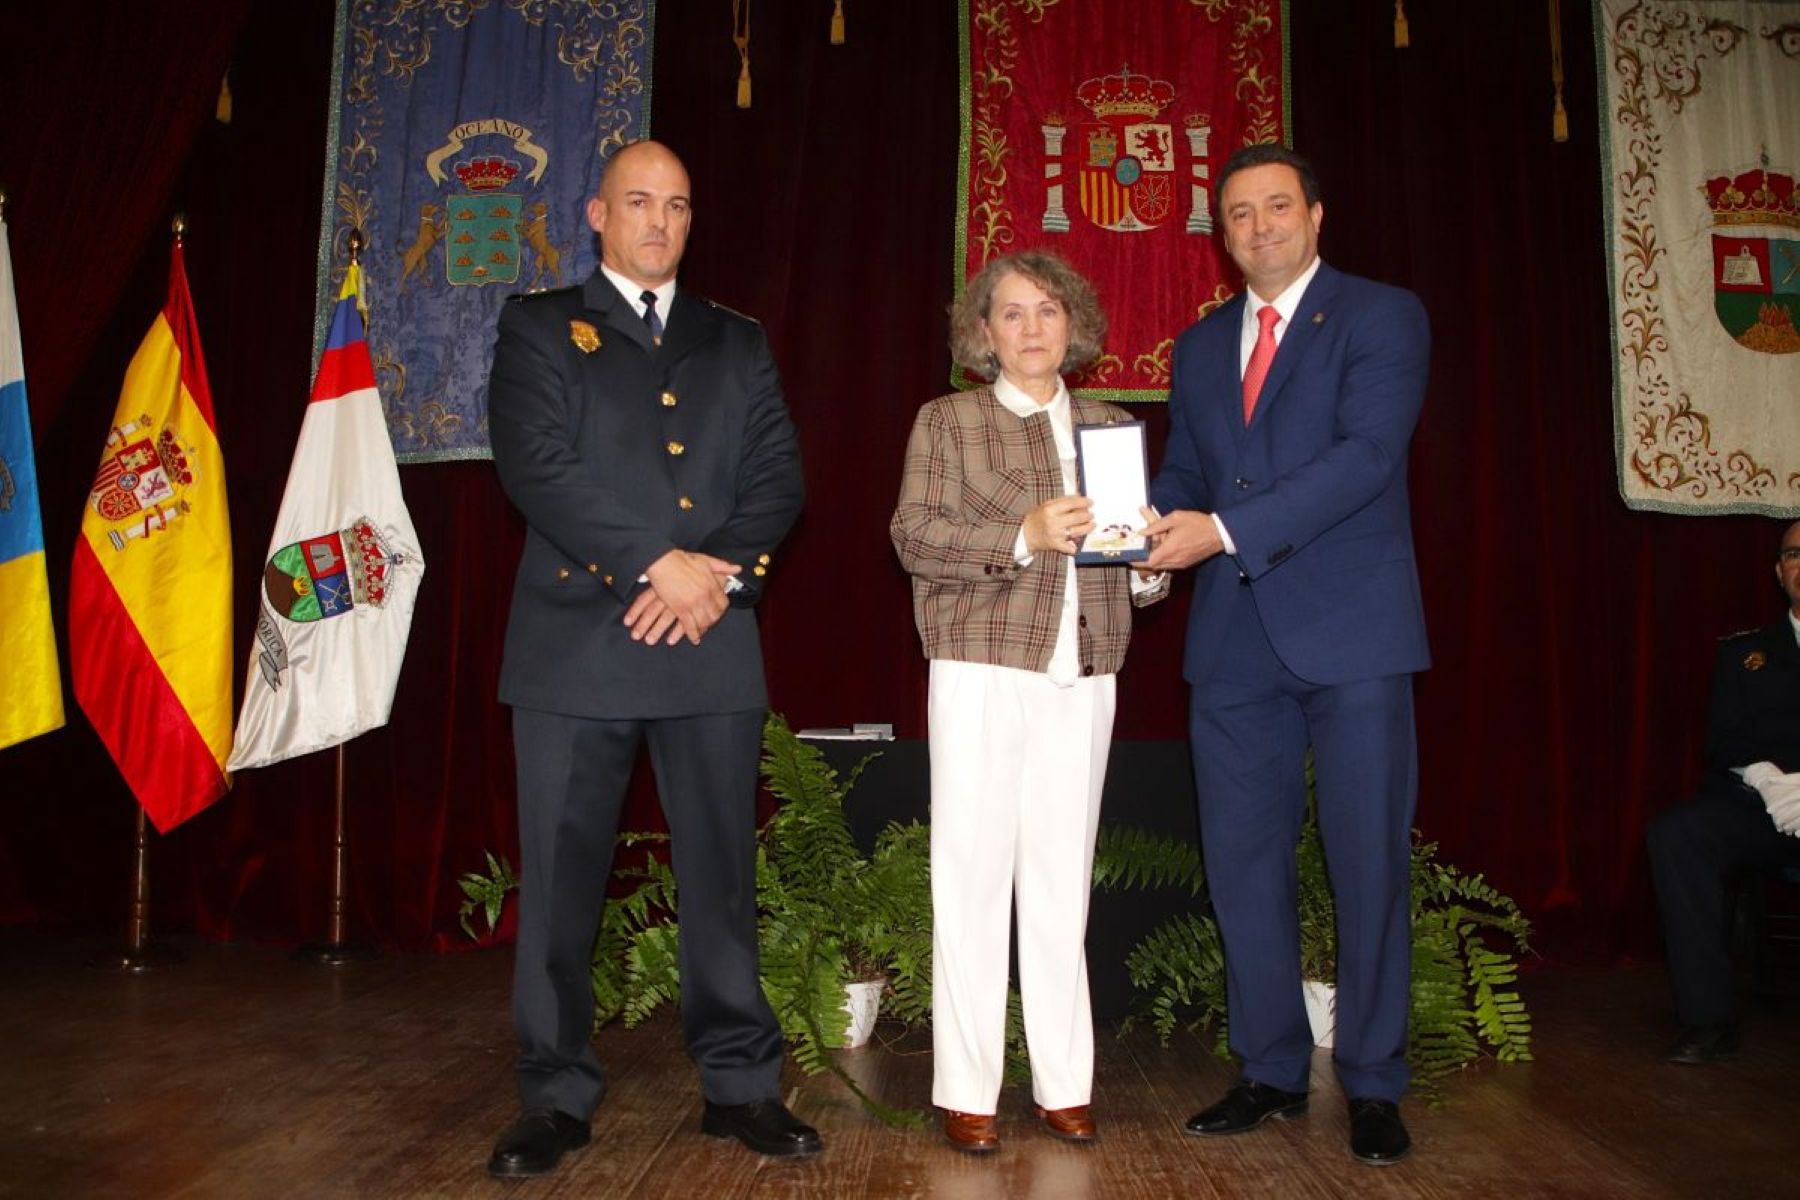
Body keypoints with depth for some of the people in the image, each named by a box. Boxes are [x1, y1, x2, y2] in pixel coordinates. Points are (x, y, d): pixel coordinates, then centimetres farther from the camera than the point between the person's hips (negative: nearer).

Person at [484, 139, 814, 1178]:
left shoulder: (739, 343, 18)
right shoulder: (540, 326, 9)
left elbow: (779, 479, 7)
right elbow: (537, 467, -6)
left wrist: (720, 573, -10)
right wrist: (658, 563, -13)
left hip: (712, 642, 2)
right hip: (576, 639, -2)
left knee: (723, 871, 5)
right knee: (560, 878, 2)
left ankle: (741, 1084, 17)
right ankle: (558, 1097, 16)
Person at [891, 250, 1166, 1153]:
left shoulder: (1108, 426, 17)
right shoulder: (947, 420, 8)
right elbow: (914, 535, -5)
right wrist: (1023, 536, -17)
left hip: (1083, 675, 3)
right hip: (982, 667, -3)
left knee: (1063, 877, 4)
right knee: (973, 873, -2)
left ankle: (1064, 1083, 13)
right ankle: (966, 1089, 6)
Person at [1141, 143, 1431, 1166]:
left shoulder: (1383, 316, 1)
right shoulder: (1200, 345, 18)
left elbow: (1367, 454, -14)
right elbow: (1183, 475, 16)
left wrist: (1227, 530, -21)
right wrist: (1155, 536, -7)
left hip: (1352, 628, -5)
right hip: (1235, 636, 5)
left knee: (1369, 861, 1)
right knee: (1244, 860, 8)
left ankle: (1375, 1085, 16)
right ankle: (1273, 1071, 22)